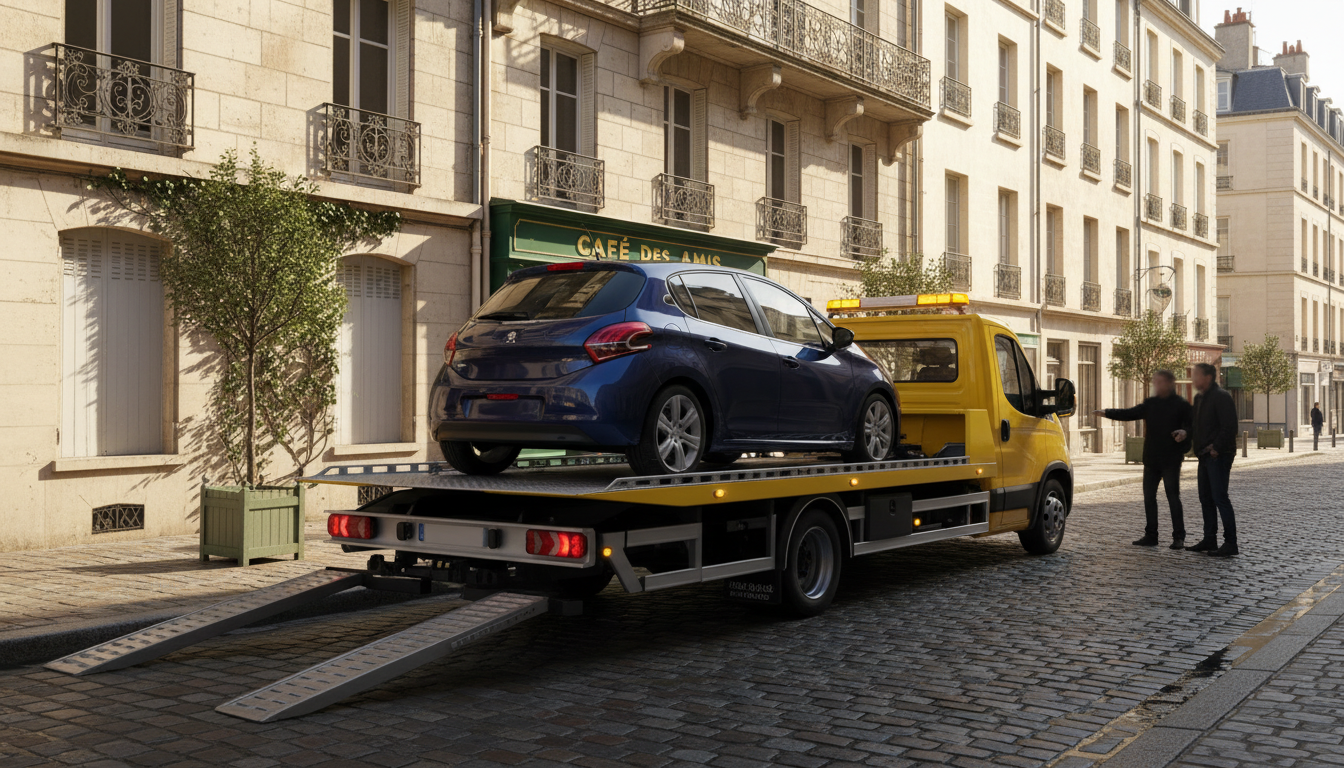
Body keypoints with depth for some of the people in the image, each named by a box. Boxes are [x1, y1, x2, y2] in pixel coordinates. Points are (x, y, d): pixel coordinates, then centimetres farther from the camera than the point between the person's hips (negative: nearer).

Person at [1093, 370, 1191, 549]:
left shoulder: (1181, 405, -5)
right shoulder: (1150, 404, 13)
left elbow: (1190, 425, -9)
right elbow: (1129, 414, 15)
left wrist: (1185, 432, -30)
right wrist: (1107, 413, 7)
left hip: (1170, 460, -6)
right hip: (1151, 459, 6)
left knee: (1173, 496, -4)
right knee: (1149, 496, 8)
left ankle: (1179, 537, 2)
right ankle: (1151, 535, 15)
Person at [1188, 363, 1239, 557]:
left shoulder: (1221, 396, -13)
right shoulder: (1199, 398, 15)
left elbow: (1229, 426, -20)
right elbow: (1193, 422, 24)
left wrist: (1216, 448, -18)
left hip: (1219, 456, -9)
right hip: (1205, 456, 9)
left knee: (1220, 498, -9)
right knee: (1206, 498, 12)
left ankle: (1230, 543, -6)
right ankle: (1209, 539, 19)